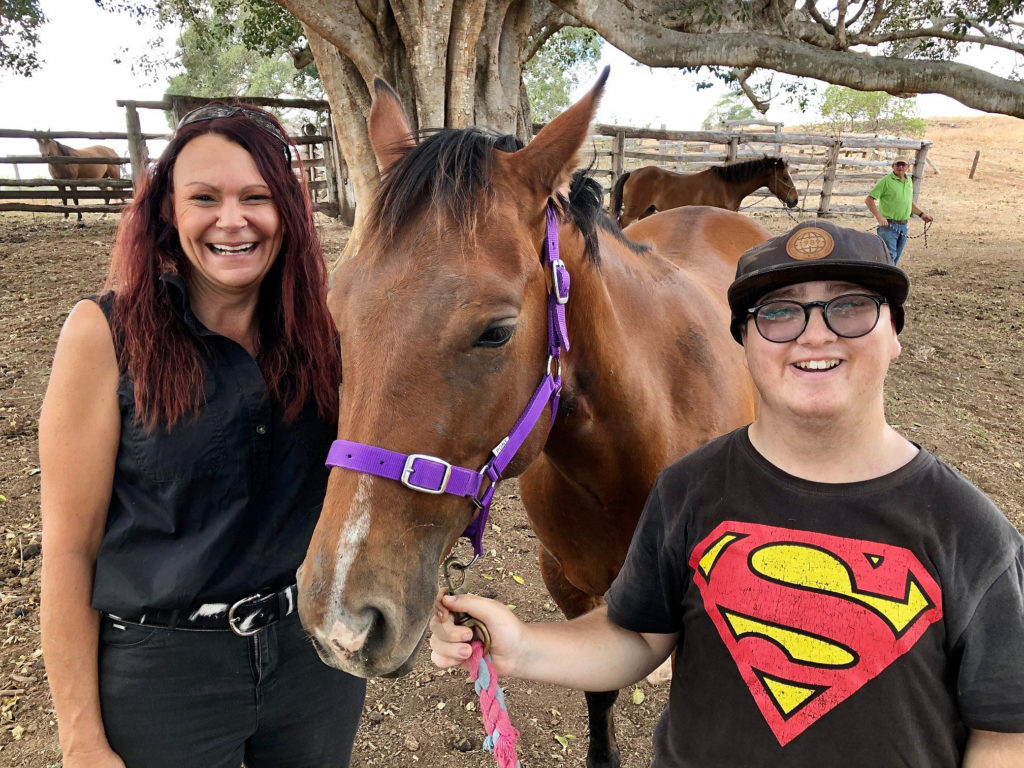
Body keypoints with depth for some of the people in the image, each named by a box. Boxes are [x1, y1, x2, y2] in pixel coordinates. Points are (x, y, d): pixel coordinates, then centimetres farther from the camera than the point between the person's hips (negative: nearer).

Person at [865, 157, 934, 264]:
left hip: (903, 227, 7)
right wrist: (879, 217, -21)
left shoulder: (909, 181, 16)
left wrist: (921, 214, 20)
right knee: (890, 256, -15)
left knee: (896, 258, 10)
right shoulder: (886, 181, -6)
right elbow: (868, 200, -11)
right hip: (888, 225, -7)